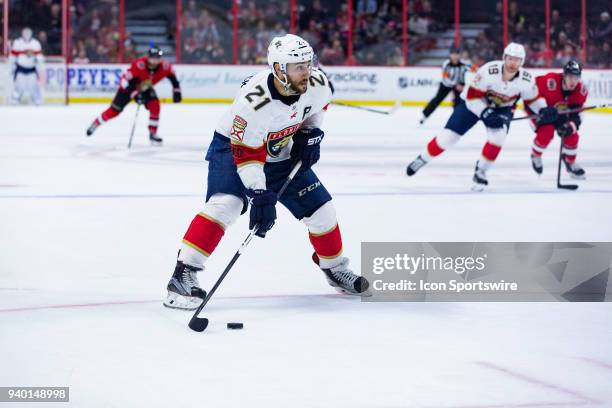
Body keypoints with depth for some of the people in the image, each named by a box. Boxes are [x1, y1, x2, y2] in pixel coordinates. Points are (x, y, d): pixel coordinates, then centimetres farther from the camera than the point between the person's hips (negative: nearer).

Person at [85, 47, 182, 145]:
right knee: (115, 110, -2)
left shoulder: (164, 66, -25)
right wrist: (135, 94, -40)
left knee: (155, 106, -18)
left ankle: (153, 134, -6)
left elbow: (172, 75, -3)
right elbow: (125, 79, -35)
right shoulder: (139, 65, -39)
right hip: (129, 86, -4)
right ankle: (95, 124, 21)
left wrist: (176, 91, -5)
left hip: (145, 88, 4)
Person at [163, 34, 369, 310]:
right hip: (233, 148, -6)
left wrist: (311, 134, -3)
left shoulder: (317, 84, -20)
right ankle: (184, 274, -27)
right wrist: (259, 195, -38)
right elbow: (246, 153, -33)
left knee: (320, 208, 5)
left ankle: (335, 269, 30)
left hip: (281, 154, 6)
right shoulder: (254, 100, -38)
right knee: (225, 203, -30)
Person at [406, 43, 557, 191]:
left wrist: (543, 110, -21)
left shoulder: (526, 80, -24)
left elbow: (533, 99, -4)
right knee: (448, 136, -5)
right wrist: (486, 114, -31)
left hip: (502, 108, 2)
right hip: (474, 102, -2)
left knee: (497, 136, -26)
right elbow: (472, 96, -24)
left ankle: (480, 171, -4)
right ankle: (423, 159, 19)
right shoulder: (488, 71, -34)